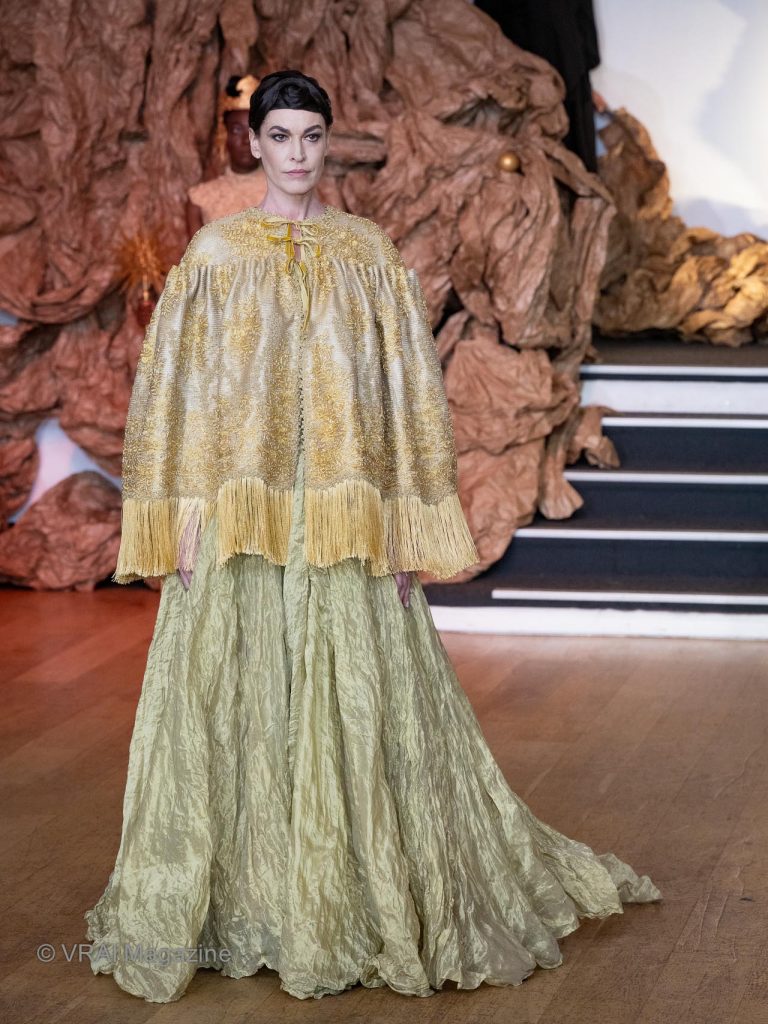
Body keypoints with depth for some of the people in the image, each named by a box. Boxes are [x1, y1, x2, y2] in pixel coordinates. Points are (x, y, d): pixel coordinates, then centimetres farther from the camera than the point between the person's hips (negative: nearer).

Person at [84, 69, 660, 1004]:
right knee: (239, 703, 1)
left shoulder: (368, 253, 7)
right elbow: (176, 389, 3)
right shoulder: (215, 251, 5)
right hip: (238, 519, 0)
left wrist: (404, 527, -1)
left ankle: (361, 896, 13)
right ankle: (243, 899, 12)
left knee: (354, 703, 1)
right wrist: (181, 520, -5)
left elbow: (408, 387, 5)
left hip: (344, 521, 1)